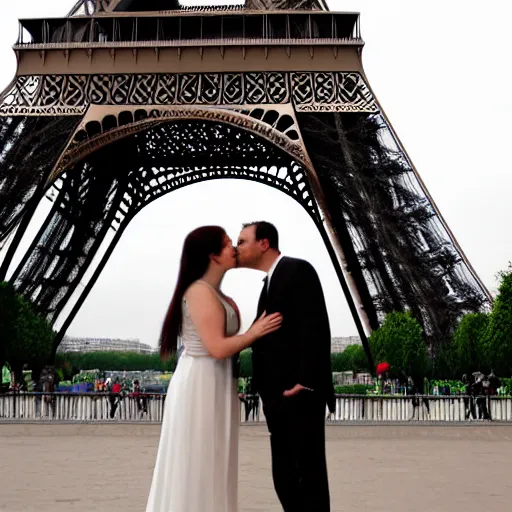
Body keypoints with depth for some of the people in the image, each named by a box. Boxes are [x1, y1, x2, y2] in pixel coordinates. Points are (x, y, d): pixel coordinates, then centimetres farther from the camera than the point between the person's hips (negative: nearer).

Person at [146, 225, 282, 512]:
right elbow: (217, 348, -22)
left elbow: (223, 343, 11)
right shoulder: (201, 292, -16)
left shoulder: (214, 293, 13)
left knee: (209, 464, 16)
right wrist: (255, 332, -11)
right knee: (196, 464, 0)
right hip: (200, 384, -10)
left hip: (213, 384, 10)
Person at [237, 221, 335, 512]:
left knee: (308, 475, -4)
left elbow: (315, 328, -17)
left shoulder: (298, 270, -7)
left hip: (300, 395, -9)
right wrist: (267, 389, 10)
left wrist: (305, 382, -22)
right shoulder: (272, 282, 21)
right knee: (285, 477, 10)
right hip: (279, 397, 9)